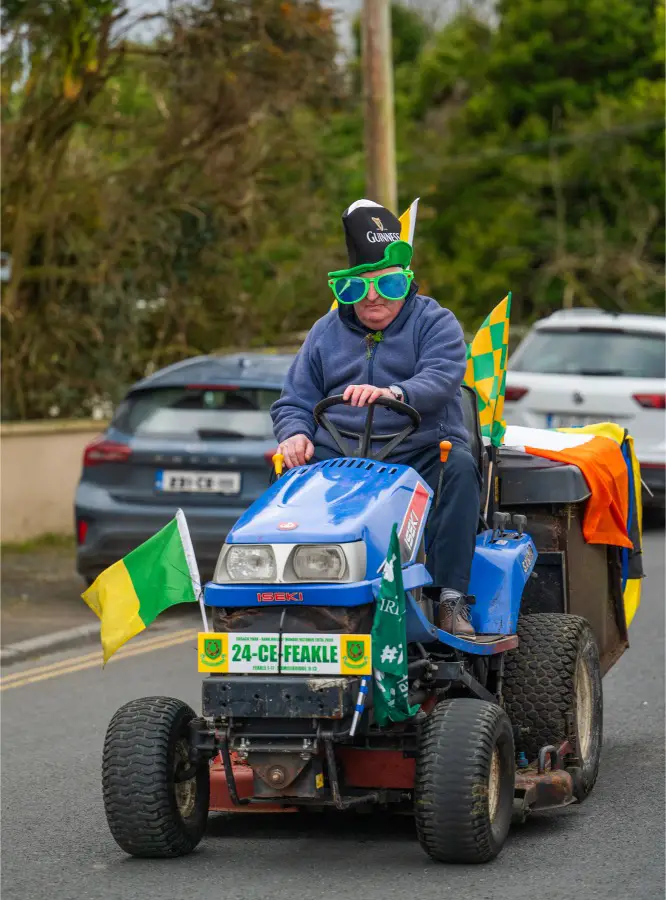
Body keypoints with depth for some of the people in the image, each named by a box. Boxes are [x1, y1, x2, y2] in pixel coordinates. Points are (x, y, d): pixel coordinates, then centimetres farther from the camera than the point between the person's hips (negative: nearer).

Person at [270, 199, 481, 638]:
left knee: (459, 468, -33)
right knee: (292, 480, -25)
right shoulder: (326, 333, 18)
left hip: (421, 456, -3)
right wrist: (295, 434, -7)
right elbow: (295, 401, 18)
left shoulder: (435, 322, 5)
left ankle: (452, 599, -35)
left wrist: (393, 393, -35)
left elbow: (441, 379, -14)